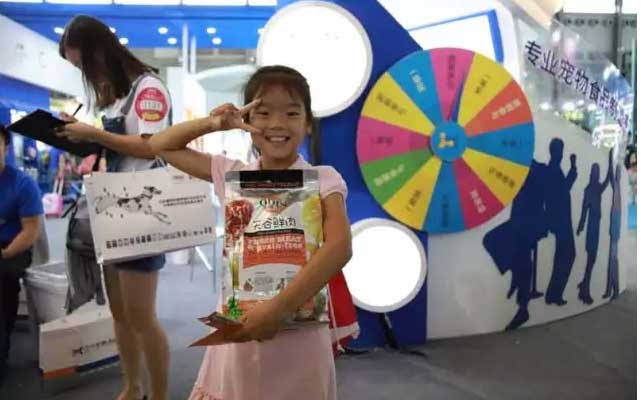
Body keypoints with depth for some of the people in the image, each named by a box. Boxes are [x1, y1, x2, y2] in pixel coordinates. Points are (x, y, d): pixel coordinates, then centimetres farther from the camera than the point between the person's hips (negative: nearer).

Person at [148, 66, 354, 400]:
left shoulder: (322, 180, -10)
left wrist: (277, 308, -29)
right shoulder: (232, 174, 2)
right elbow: (161, 146, 12)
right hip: (239, 328, 3)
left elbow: (340, 248, -25)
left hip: (299, 336, -3)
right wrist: (212, 123, -4)